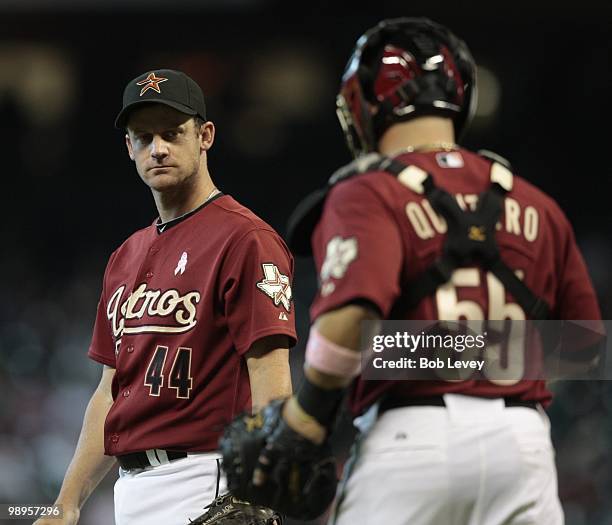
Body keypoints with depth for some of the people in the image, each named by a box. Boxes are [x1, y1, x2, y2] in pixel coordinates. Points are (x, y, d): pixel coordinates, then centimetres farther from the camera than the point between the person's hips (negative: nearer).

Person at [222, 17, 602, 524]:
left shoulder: (367, 194, -4)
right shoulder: (537, 206, 13)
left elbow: (351, 316, -21)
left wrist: (300, 426, -12)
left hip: (412, 442, -4)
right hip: (521, 439, 4)